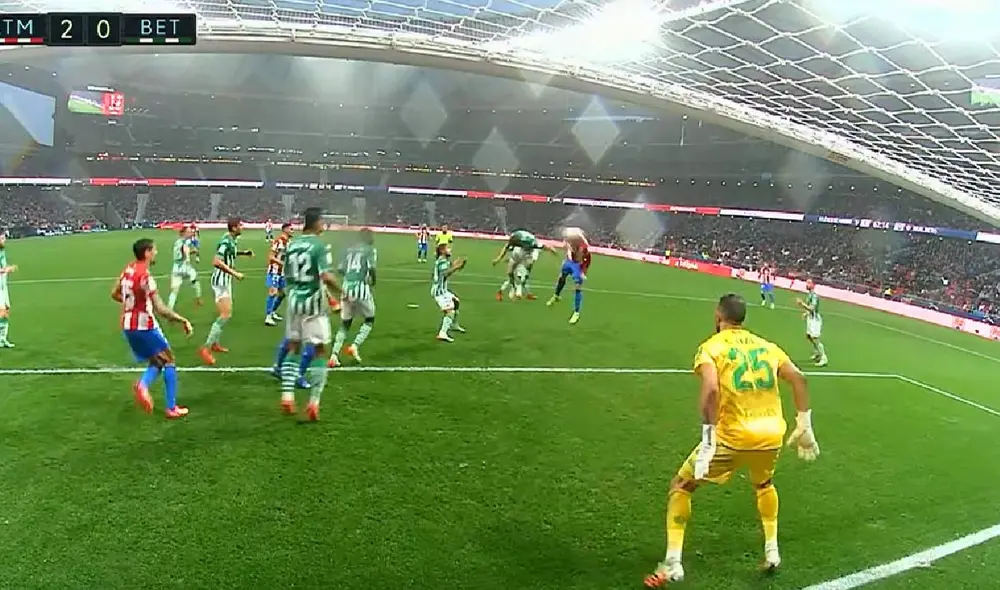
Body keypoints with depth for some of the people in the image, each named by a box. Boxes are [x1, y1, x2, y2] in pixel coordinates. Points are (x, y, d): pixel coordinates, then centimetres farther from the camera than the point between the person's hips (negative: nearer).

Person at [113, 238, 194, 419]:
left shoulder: (128, 269, 4)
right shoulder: (146, 276, -21)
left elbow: (114, 294, 18)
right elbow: (160, 309, -24)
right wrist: (183, 320, -17)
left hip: (127, 326, 8)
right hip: (145, 326, -8)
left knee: (156, 361, 20)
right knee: (169, 361, 7)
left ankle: (143, 384, -11)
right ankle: (171, 408, 6)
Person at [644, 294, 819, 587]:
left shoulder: (711, 347, -3)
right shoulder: (766, 345, 14)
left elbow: (711, 389, -20)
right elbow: (798, 379, 7)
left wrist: (708, 439, -20)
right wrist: (804, 427, 13)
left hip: (734, 436, -5)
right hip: (772, 434, 5)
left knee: (681, 486, 12)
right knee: (764, 484, 38)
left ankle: (672, 564, 7)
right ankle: (772, 551, 40)